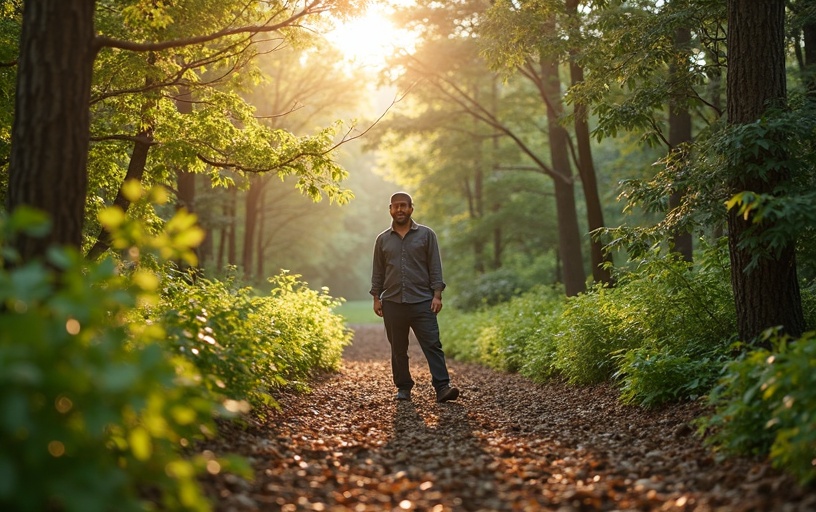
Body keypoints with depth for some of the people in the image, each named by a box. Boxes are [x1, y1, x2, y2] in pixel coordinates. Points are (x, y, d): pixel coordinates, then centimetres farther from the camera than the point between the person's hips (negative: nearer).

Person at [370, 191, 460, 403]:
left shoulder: (426, 235, 5)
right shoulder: (382, 239, 12)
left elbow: (435, 267, 2)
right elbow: (378, 272, 14)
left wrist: (437, 295, -6)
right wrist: (376, 298, 7)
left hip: (422, 302, -2)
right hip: (392, 303, 2)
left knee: (432, 345, -9)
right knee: (398, 349, 8)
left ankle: (442, 387, -12)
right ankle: (403, 388, 17)